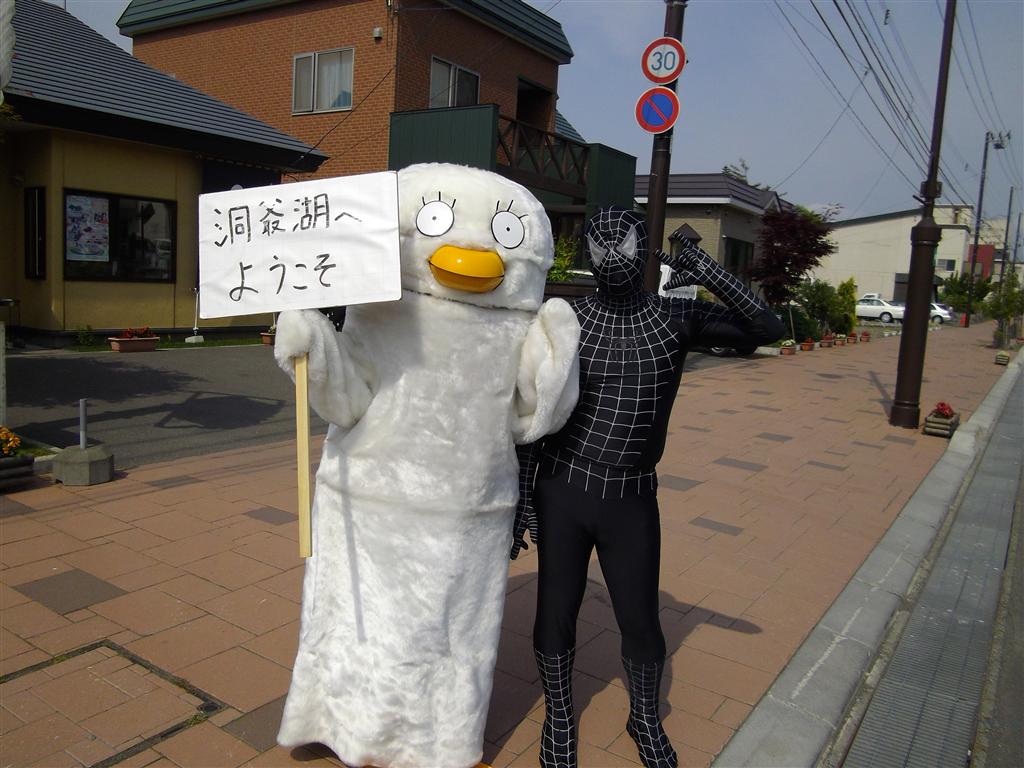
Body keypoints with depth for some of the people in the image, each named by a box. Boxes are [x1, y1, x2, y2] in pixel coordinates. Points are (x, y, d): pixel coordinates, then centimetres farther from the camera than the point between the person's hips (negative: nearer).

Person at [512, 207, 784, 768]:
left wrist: (713, 277, -19)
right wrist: (521, 500, -3)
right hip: (562, 491, -1)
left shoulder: (676, 317, -1)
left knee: (641, 624, 10)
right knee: (556, 615, 9)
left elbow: (768, 330, -6)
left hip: (633, 499, 1)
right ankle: (559, 718, 36)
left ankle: (645, 721, 39)